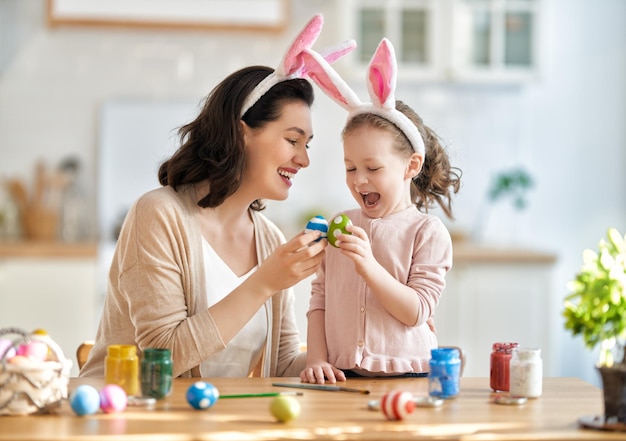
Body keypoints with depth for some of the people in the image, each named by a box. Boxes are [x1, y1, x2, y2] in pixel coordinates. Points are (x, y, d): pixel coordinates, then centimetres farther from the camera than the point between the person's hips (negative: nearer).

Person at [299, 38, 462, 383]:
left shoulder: (428, 232, 2)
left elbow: (415, 311, -6)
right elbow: (319, 300, 14)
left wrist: (369, 266, -17)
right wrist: (316, 359, 0)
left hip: (407, 375, -3)